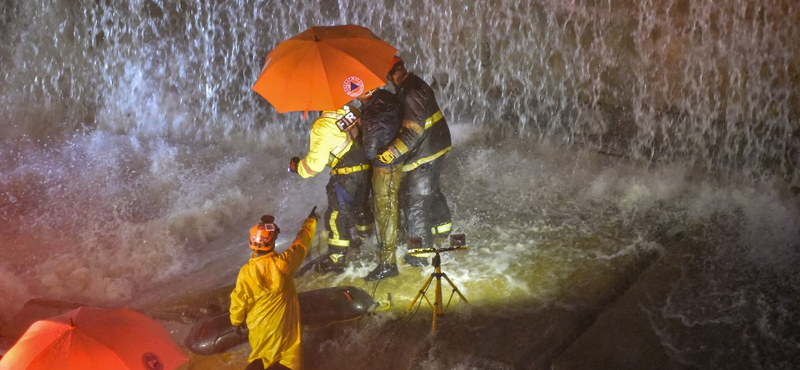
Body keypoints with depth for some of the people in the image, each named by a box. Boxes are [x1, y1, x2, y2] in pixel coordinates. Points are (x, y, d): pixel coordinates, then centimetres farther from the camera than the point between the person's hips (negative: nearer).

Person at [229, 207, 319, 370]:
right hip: (284, 324, -1)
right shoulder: (284, 262, -21)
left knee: (261, 357, 24)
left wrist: (236, 322, 10)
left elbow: (238, 301, -9)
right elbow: (302, 241, -4)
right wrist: (311, 220, 13)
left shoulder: (246, 271, -20)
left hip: (258, 325, 2)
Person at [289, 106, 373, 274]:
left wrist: (298, 167, 4)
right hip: (365, 167, 7)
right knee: (360, 205, 28)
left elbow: (316, 162, -14)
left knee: (337, 214, 1)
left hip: (346, 172, -7)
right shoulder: (349, 111, 2)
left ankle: (336, 258, 2)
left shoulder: (321, 127, -16)